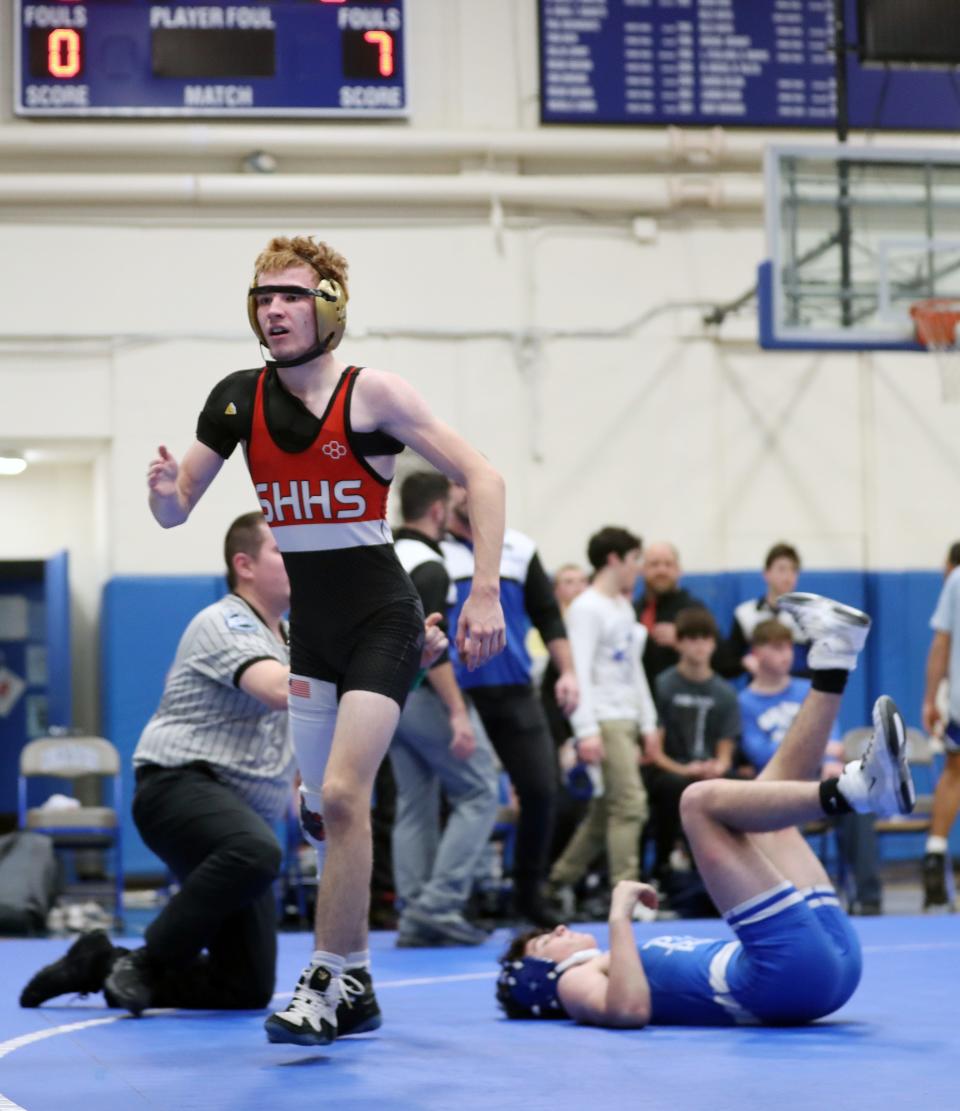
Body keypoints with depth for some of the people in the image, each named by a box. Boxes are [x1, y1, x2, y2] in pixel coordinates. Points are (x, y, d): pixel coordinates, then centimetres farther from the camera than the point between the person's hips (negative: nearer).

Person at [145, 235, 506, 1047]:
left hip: (381, 620, -6)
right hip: (309, 629, 6)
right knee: (326, 811, 12)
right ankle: (356, 974, 28)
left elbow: (481, 477, -13)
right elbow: (176, 510, 5)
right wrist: (165, 488, -20)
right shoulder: (239, 399, 0)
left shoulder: (371, 393, -15)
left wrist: (486, 595, -20)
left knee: (341, 795, -18)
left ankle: (323, 987, -9)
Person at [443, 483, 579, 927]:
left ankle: (529, 890, 14)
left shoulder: (520, 550, 10)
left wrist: (566, 671, 4)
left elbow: (547, 614, 12)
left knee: (541, 788, -3)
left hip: (516, 694, 3)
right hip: (457, 696, -3)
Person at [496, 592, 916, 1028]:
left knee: (762, 806, 26)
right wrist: (619, 915, -14)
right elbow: (630, 1009, -16)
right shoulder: (577, 981, 10)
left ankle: (832, 662, 8)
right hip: (787, 970, -8)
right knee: (702, 799, -12)